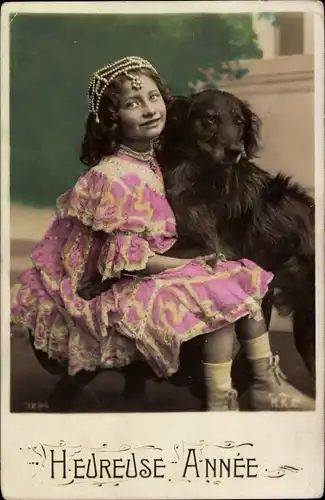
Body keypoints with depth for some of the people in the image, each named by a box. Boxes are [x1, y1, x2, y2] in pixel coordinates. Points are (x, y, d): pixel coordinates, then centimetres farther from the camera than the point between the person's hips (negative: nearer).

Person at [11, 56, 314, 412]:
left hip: (157, 271, 9)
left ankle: (266, 386, 12)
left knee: (246, 281, 3)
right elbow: (127, 259, -23)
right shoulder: (118, 176, -23)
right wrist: (191, 264, -17)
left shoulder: (148, 162, 5)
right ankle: (219, 403, -7)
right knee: (224, 297, -20)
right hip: (128, 288, -9)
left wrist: (192, 259, 3)